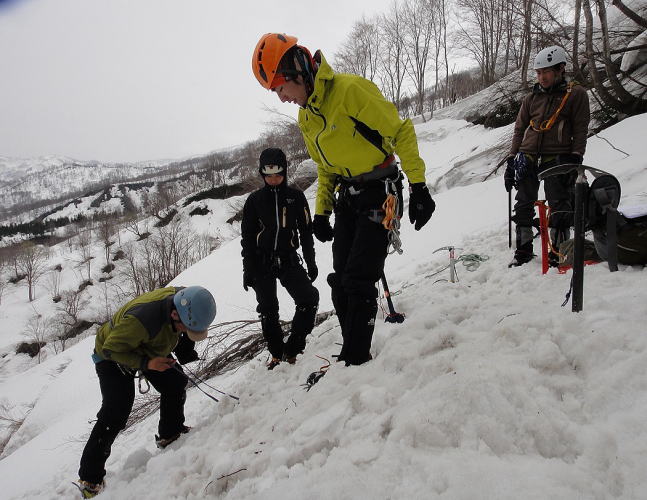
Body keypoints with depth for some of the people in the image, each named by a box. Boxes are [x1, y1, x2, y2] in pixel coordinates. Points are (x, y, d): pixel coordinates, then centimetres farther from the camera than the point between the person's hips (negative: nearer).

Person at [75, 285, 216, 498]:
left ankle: (170, 435, 26)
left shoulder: (182, 301, -25)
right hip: (113, 355, -7)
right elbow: (111, 348, -31)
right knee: (115, 413, -13)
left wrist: (186, 351, -7)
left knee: (176, 383, 4)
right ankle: (90, 477, -1)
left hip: (149, 348, 7)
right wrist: (146, 363, -38)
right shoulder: (142, 319, -47)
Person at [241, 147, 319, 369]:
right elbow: (247, 237, 4)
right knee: (268, 310, 5)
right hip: (262, 264, 0)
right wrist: (248, 269, -1)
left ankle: (292, 349, -2)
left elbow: (306, 232, 9)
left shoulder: (296, 197, 4)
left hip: (289, 261, 1)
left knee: (310, 298, -15)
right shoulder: (254, 200, 2)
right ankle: (277, 354, 22)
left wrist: (311, 262, 6)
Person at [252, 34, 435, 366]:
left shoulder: (350, 90, -17)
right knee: (341, 283, 4)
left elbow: (401, 131, -15)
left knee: (358, 280, -12)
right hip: (346, 198, 8)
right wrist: (321, 211, 12)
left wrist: (418, 186, -17)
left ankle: (356, 359, -1)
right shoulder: (306, 118, 9)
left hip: (379, 192, -8)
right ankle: (353, 352, 17)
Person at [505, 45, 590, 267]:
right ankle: (523, 250, 16)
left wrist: (575, 160, -9)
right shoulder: (531, 98, 13)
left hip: (557, 158, -4)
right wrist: (511, 162, 7)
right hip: (527, 158, 4)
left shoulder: (576, 94, 3)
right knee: (523, 206, 5)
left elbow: (580, 130, 0)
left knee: (559, 208, -4)